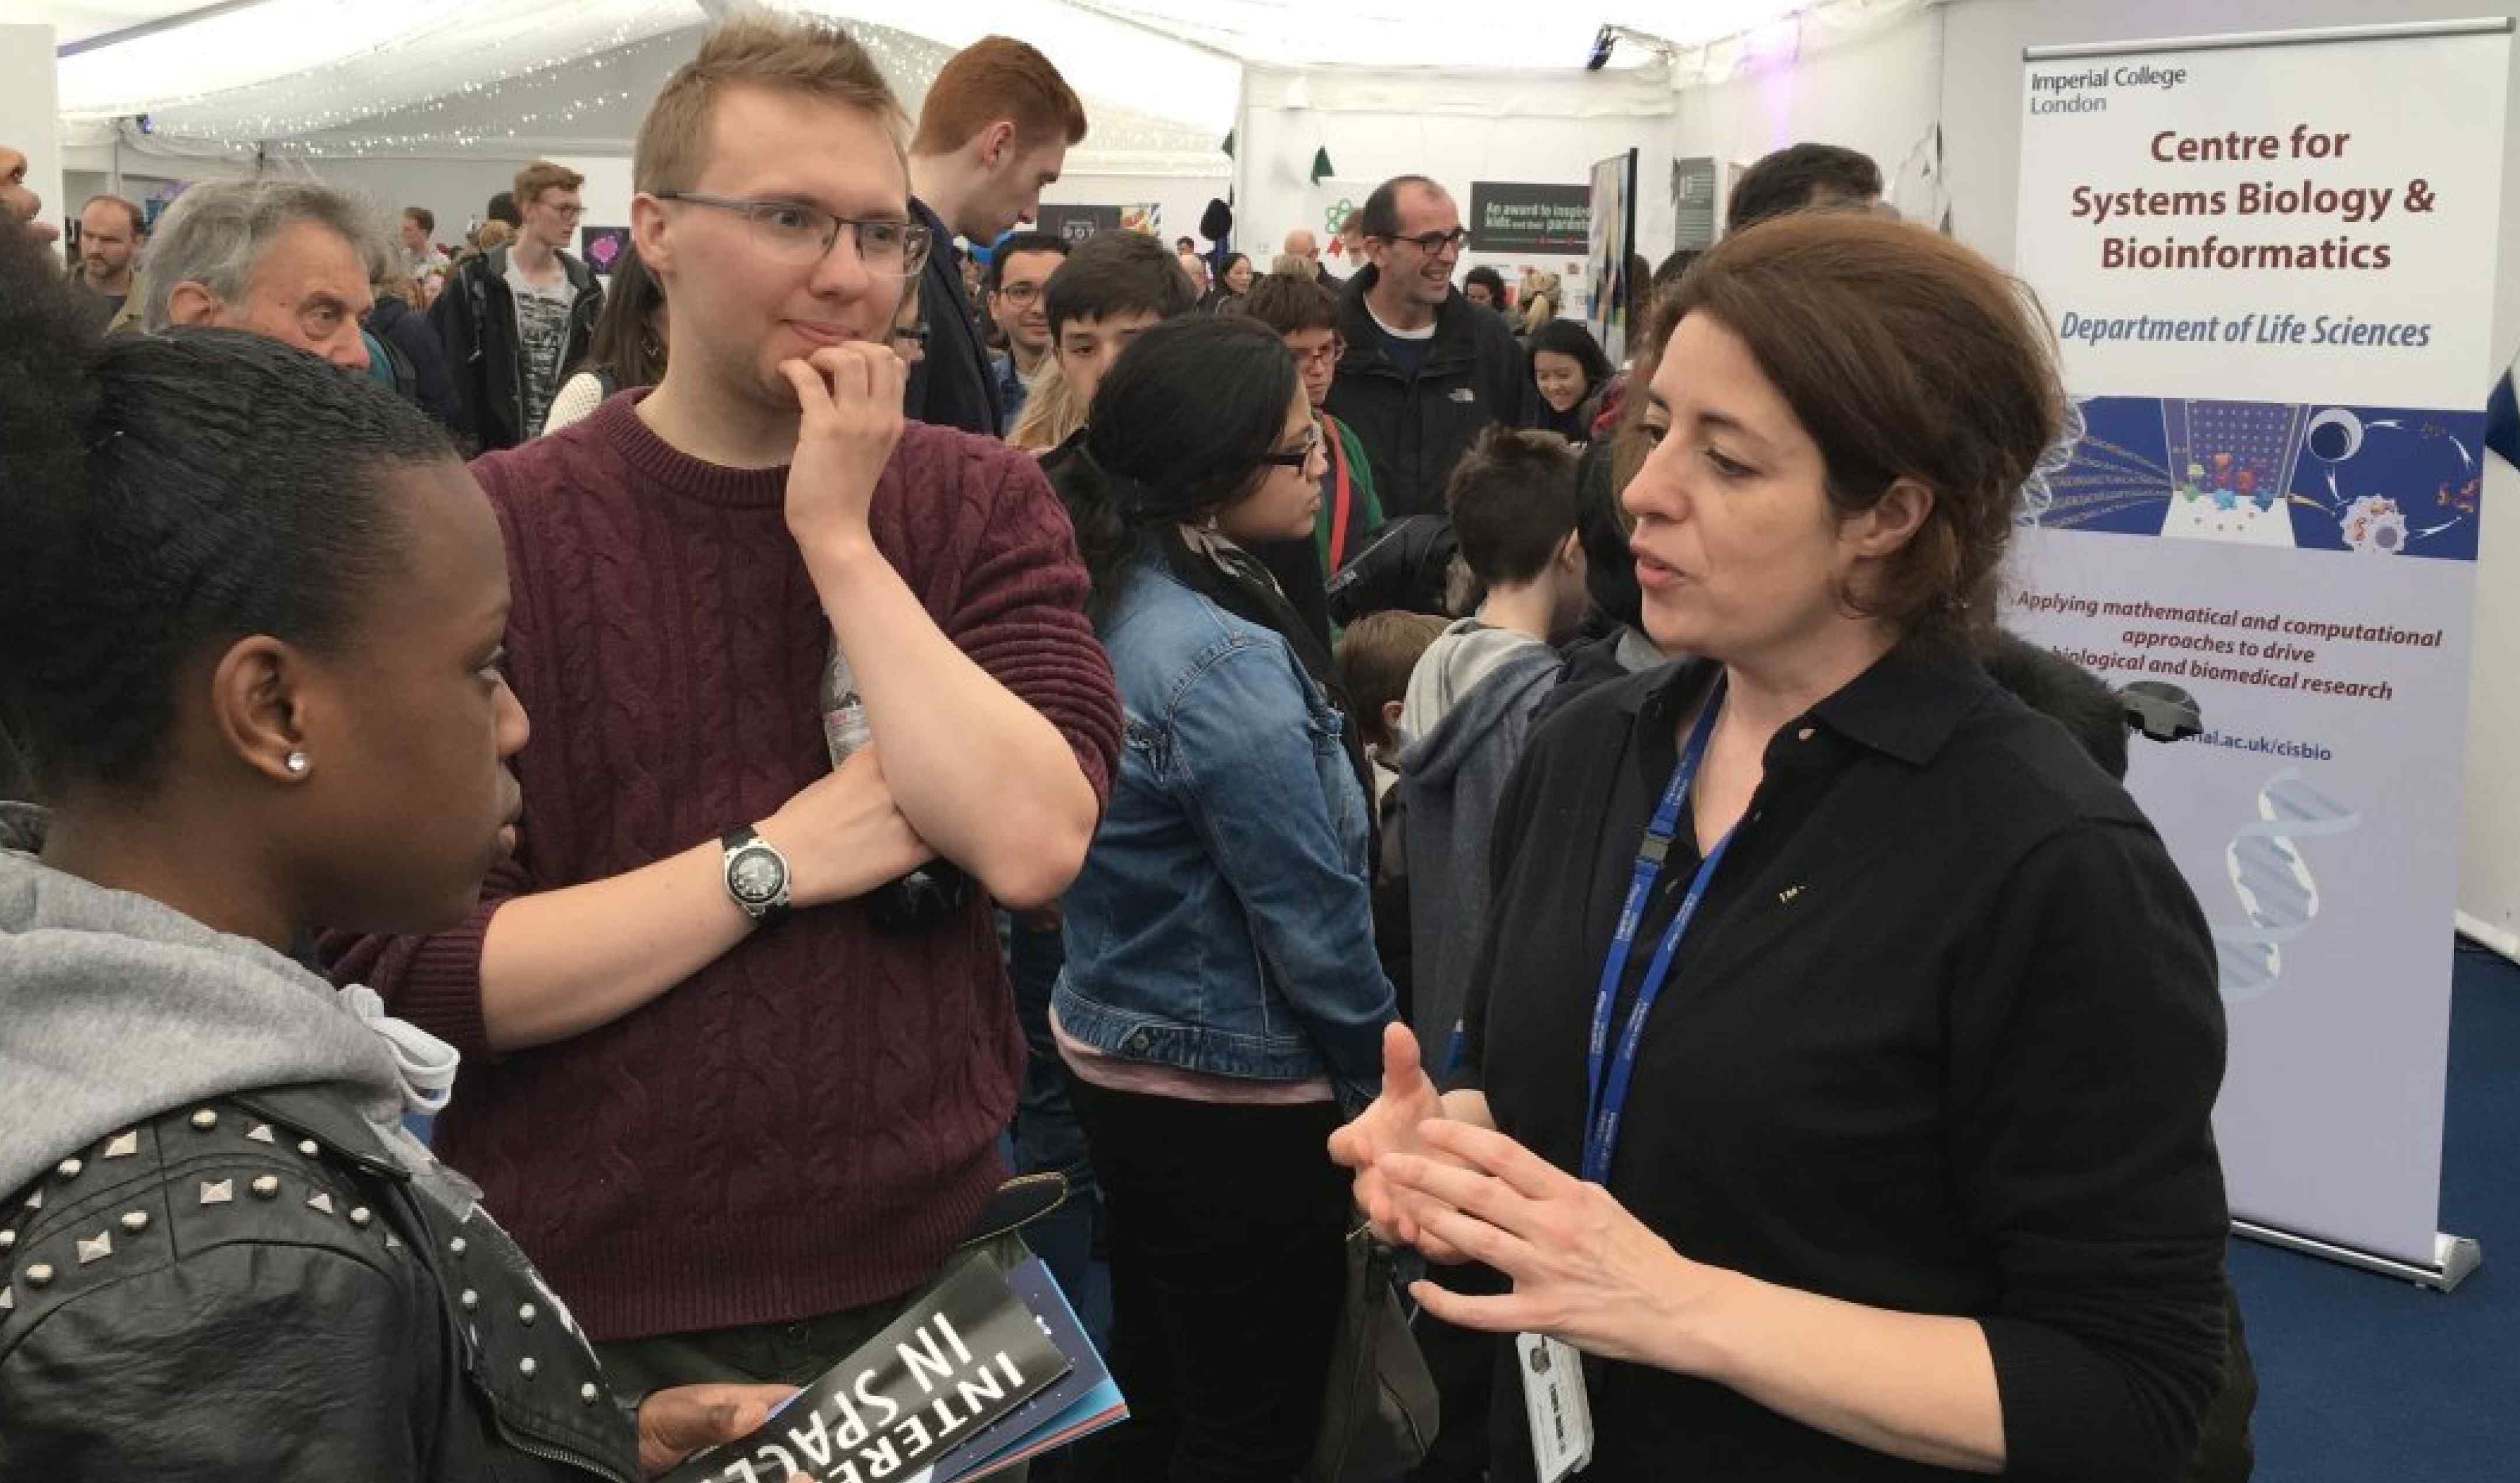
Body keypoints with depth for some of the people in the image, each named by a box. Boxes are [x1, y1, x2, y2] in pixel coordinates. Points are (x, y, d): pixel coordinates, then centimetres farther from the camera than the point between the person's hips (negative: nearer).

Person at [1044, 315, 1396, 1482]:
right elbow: (1314, 924, -21)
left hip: (1115, 1056, 9)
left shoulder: (1112, 605, 1)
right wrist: (1385, 1088, -7)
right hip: (1237, 1097, -9)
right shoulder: (1228, 665, -26)